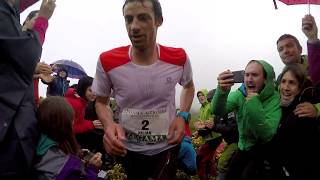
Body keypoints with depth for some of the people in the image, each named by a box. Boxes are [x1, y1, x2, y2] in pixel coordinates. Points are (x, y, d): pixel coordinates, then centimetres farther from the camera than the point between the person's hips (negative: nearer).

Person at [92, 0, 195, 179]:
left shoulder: (179, 58, -15)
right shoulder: (107, 61, -18)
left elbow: (189, 86, 8)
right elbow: (101, 102, -1)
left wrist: (183, 116, -9)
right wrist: (109, 124, -23)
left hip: (167, 146, 0)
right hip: (128, 149, 1)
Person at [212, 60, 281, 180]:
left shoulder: (275, 99, -19)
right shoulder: (239, 94, -7)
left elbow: (267, 135, -30)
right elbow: (218, 112, -25)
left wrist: (254, 103, -36)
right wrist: (222, 91, -45)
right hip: (244, 147, 5)